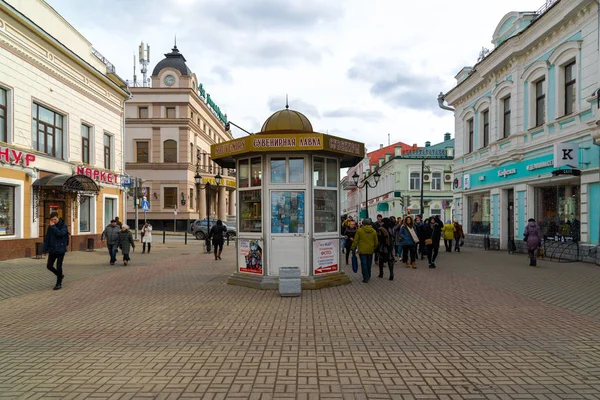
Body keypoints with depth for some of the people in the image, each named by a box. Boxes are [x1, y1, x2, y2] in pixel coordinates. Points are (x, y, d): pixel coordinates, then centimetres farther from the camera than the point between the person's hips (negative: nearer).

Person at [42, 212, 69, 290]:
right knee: (49, 265, 6)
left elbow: (60, 233, -25)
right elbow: (47, 239, 10)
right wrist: (45, 250, 9)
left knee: (59, 266, -2)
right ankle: (60, 275, 30)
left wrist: (53, 226, -18)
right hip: (52, 250, 5)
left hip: (60, 249, -5)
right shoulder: (50, 227, 6)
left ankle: (59, 283, 11)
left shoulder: (63, 226, -7)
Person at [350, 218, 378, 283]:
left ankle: (366, 278, -4)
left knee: (364, 264, -1)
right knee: (369, 264, 15)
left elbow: (355, 241, -5)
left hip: (362, 250, -3)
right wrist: (374, 248, 25)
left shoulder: (359, 230, -7)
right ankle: (368, 276, 28)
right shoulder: (374, 231, 2)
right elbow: (376, 242, 9)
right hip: (370, 250, 3)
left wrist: (353, 248, 5)